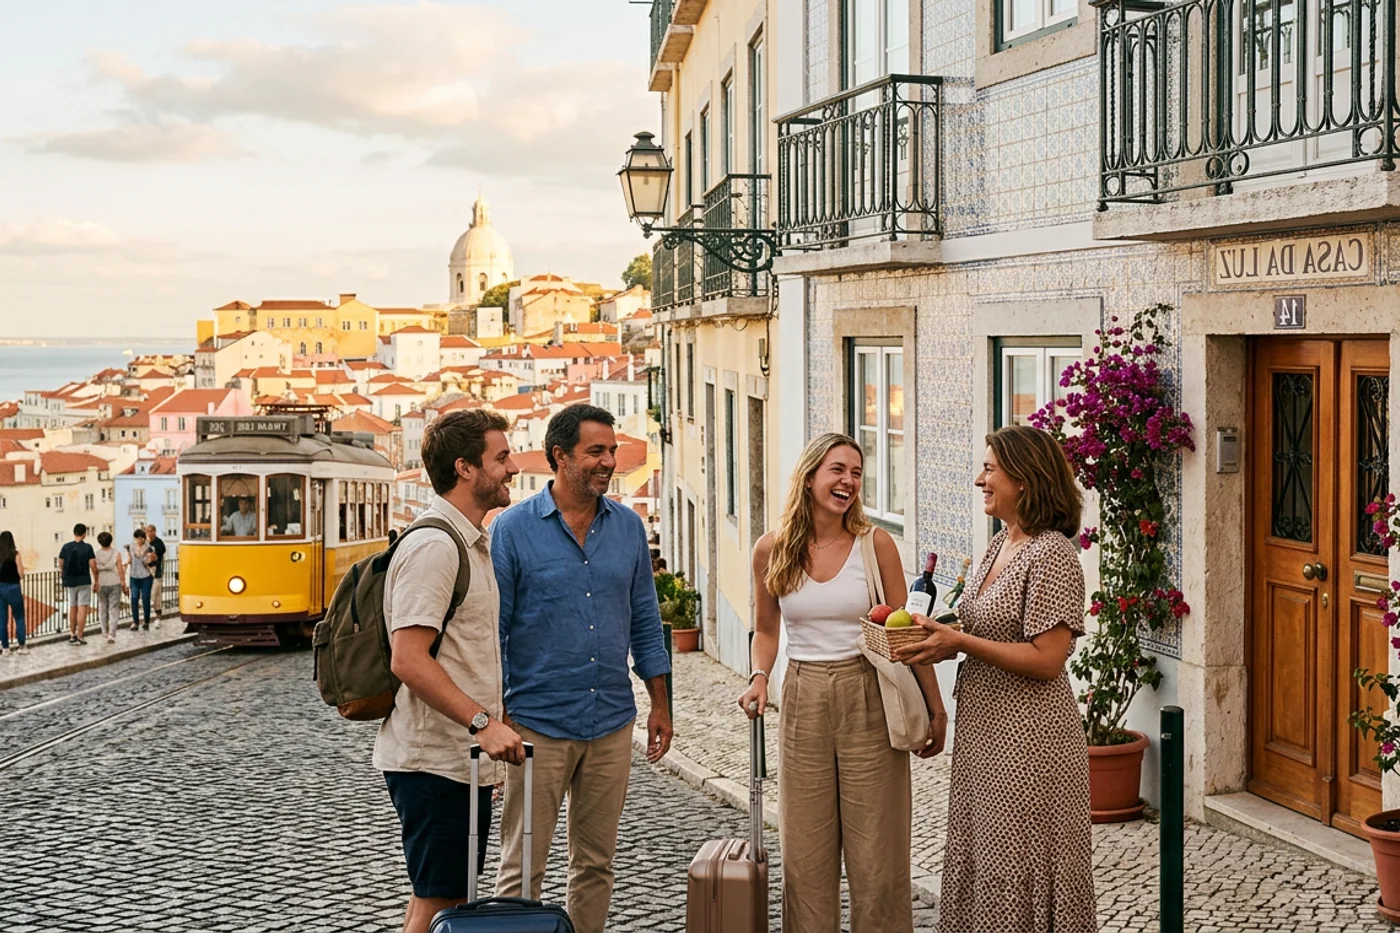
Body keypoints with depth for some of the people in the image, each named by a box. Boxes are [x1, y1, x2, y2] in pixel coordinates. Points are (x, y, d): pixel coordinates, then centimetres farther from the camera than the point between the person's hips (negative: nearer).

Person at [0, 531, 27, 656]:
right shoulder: (15, 554, -9)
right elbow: (21, 574, -10)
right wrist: (20, 566, 9)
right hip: (12, 588, -4)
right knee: (19, 618, 7)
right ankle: (21, 646, 5)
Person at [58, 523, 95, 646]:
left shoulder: (66, 547, 0)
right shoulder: (87, 547, -10)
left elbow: (61, 565, 6)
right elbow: (93, 566, -11)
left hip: (69, 582, 4)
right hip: (84, 582, -4)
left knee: (72, 608, 17)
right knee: (82, 608, -1)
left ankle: (72, 635, 21)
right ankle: (79, 637, -5)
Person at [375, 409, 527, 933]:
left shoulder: (472, 544, 16)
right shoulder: (433, 546, -17)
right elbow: (408, 660, -24)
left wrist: (491, 729, 20)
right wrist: (483, 722, -27)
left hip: (463, 759, 10)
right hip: (434, 763, -10)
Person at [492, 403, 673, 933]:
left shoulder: (628, 527, 7)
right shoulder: (513, 530, -6)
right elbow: (492, 631, -4)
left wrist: (660, 706, 11)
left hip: (612, 724, 4)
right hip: (538, 724, -4)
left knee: (596, 864, 12)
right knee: (522, 869, 1)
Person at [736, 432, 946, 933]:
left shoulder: (875, 543, -4)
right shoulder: (772, 549, 1)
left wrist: (935, 708, 0)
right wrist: (759, 677, -3)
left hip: (868, 703, -2)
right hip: (803, 703, 2)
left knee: (876, 850, 4)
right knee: (806, 851, 9)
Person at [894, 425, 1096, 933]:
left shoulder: (1052, 553, -17)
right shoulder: (1001, 544, 11)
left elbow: (1045, 660, -21)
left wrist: (959, 641, -21)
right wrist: (938, 643, 2)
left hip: (1027, 739, -9)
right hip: (984, 728, 9)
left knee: (1017, 875, 1)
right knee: (979, 865, 16)